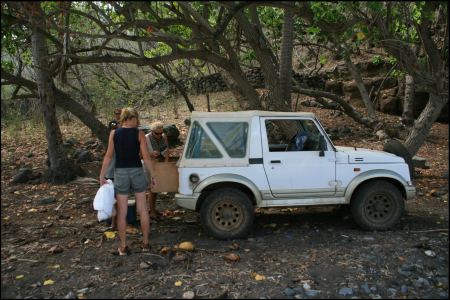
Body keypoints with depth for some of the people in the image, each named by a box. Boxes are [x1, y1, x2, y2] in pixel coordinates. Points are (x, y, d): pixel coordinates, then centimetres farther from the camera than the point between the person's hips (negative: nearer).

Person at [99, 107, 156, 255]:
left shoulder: (114, 133, 0)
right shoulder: (139, 134, -5)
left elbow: (108, 156, -3)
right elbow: (146, 157, -8)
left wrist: (102, 175, 4)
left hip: (120, 173, 1)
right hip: (137, 172, -1)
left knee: (122, 212, 10)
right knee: (143, 209, 13)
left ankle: (123, 247, 17)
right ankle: (145, 243, 21)